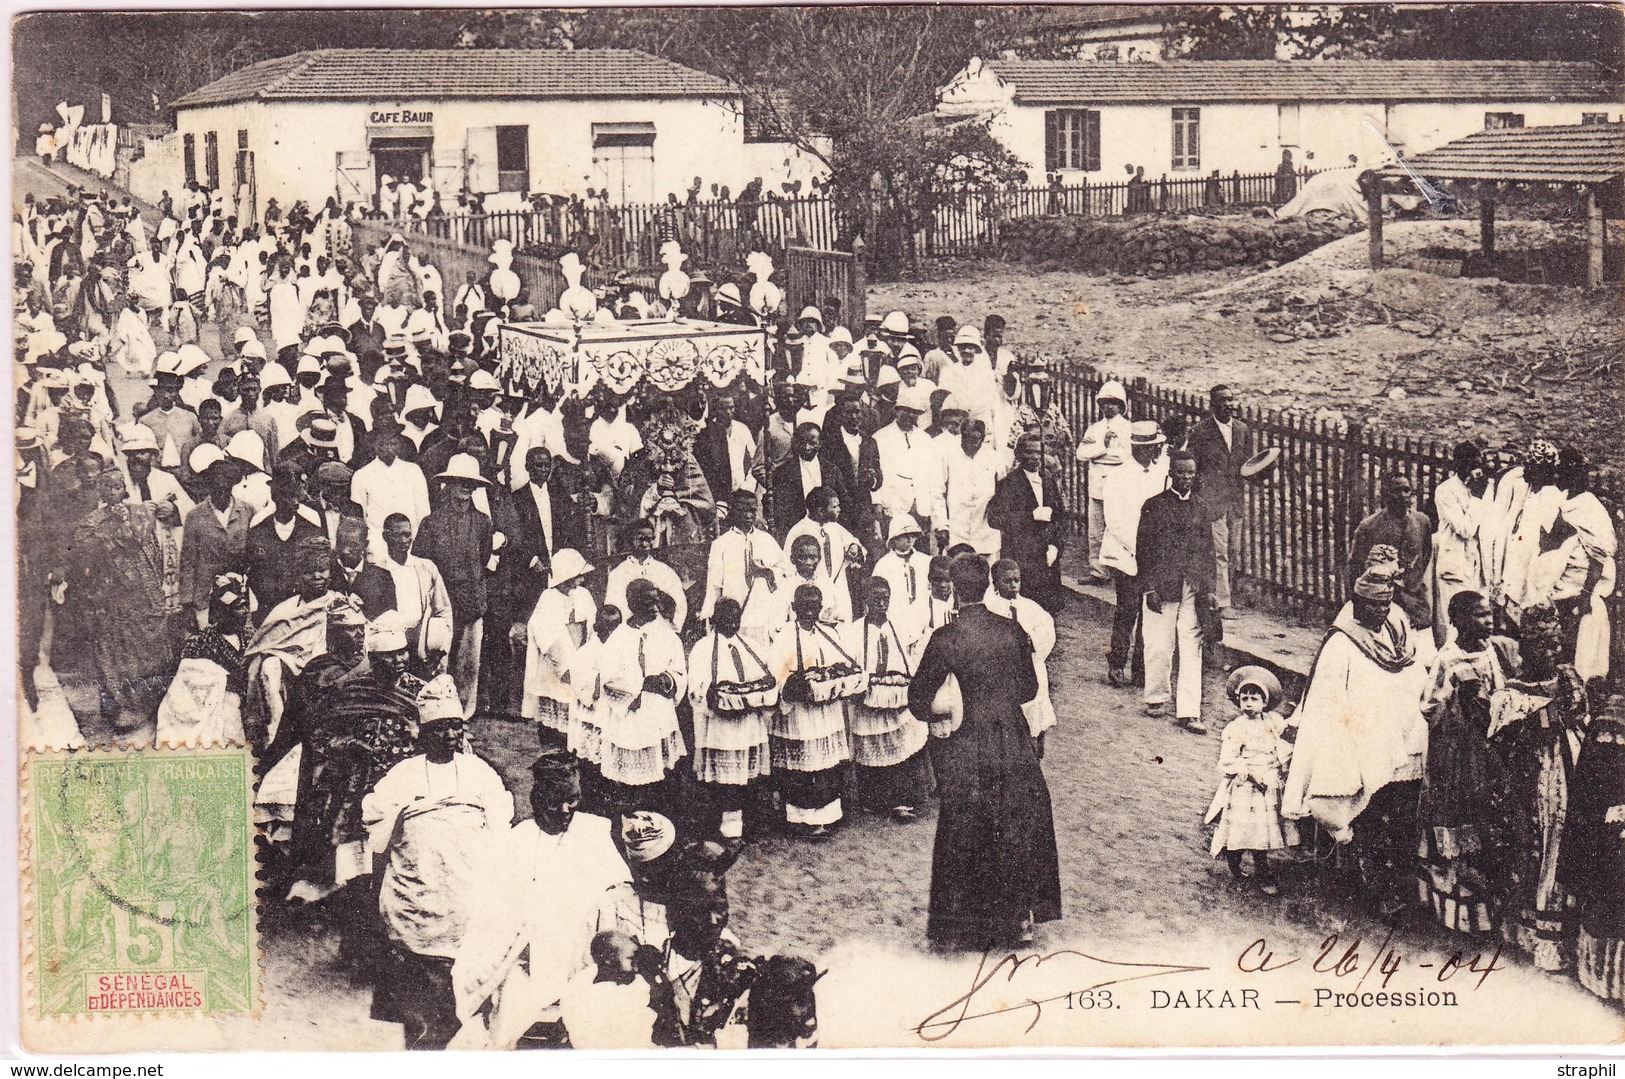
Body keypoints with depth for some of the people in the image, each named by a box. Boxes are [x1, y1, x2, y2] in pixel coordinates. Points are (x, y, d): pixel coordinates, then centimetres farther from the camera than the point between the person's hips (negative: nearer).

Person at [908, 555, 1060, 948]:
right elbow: (1029, 688, 7)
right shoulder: (1013, 631, -4)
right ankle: (1020, 917, 25)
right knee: (1021, 828, 17)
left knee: (965, 835, 10)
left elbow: (918, 697, -7)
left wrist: (935, 721, 12)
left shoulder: (945, 639, -13)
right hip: (1014, 737, 3)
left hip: (968, 744, -2)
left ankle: (963, 925, 18)